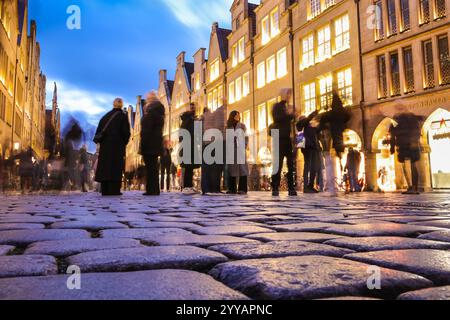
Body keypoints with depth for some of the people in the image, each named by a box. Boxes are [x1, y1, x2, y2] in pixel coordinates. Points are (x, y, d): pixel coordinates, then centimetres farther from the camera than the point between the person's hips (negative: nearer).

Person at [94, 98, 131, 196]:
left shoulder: (105, 116, 12)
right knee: (116, 167, -4)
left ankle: (105, 190, 8)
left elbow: (99, 131, 9)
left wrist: (102, 141, 13)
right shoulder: (123, 116, -3)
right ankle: (114, 190, -8)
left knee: (105, 166, 7)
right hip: (117, 146, -5)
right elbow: (126, 132, -9)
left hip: (105, 145, 5)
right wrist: (124, 143, 5)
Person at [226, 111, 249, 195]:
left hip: (240, 150, -2)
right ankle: (232, 188, 7)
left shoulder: (242, 126, 10)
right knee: (231, 168, 2)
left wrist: (245, 147, -4)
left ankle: (243, 189, -9)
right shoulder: (228, 127, 13)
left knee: (242, 167, -8)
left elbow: (246, 138, 8)